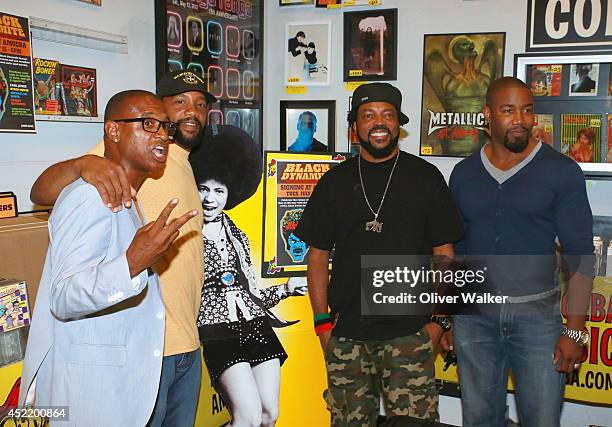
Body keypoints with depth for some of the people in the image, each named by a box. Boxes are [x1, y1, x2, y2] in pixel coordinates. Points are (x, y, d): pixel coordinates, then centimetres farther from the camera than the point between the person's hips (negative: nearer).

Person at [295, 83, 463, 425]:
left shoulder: (425, 178, 2)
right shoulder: (335, 182, 6)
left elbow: (443, 252, 3)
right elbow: (318, 255, 8)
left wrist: (439, 319, -3)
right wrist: (322, 320, 2)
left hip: (409, 332, -2)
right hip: (346, 333, 2)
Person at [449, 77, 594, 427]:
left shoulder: (562, 171, -4)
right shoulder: (464, 173, 5)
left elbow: (579, 255, -6)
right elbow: (452, 250, 10)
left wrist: (575, 330, -11)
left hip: (537, 315, -2)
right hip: (473, 314, 3)